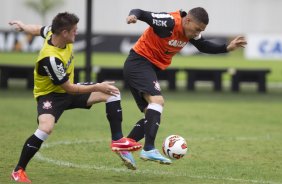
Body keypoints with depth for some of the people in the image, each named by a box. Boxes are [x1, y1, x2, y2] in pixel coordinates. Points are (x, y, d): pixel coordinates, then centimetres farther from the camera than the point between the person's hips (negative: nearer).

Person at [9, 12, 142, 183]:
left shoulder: (53, 32, -13)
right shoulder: (51, 58, -35)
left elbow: (39, 29, 12)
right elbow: (69, 88, -25)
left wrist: (22, 26, 33)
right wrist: (98, 87, -21)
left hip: (68, 89, 9)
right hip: (51, 94, -9)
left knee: (112, 92, -4)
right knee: (46, 127, -36)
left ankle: (117, 139, 1)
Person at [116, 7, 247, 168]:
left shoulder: (191, 32, 4)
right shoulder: (169, 22, -22)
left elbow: (203, 46, 19)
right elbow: (142, 13, -25)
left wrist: (227, 48, 6)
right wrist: (133, 16, -48)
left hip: (150, 69, 10)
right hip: (139, 63, -10)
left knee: (152, 115, 9)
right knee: (157, 100, -28)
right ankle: (149, 149, -36)